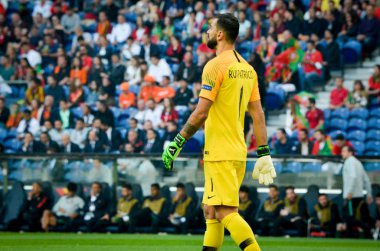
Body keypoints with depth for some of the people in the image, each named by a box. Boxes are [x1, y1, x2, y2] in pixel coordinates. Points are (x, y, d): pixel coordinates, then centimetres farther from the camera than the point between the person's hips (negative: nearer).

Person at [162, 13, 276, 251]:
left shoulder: (215, 66, -11)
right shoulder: (247, 69, 12)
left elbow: (201, 113, -17)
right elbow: (258, 113, 12)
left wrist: (177, 143, -11)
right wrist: (264, 153, 13)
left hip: (219, 153, -8)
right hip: (239, 152, 8)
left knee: (226, 213, -11)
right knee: (211, 211, 15)